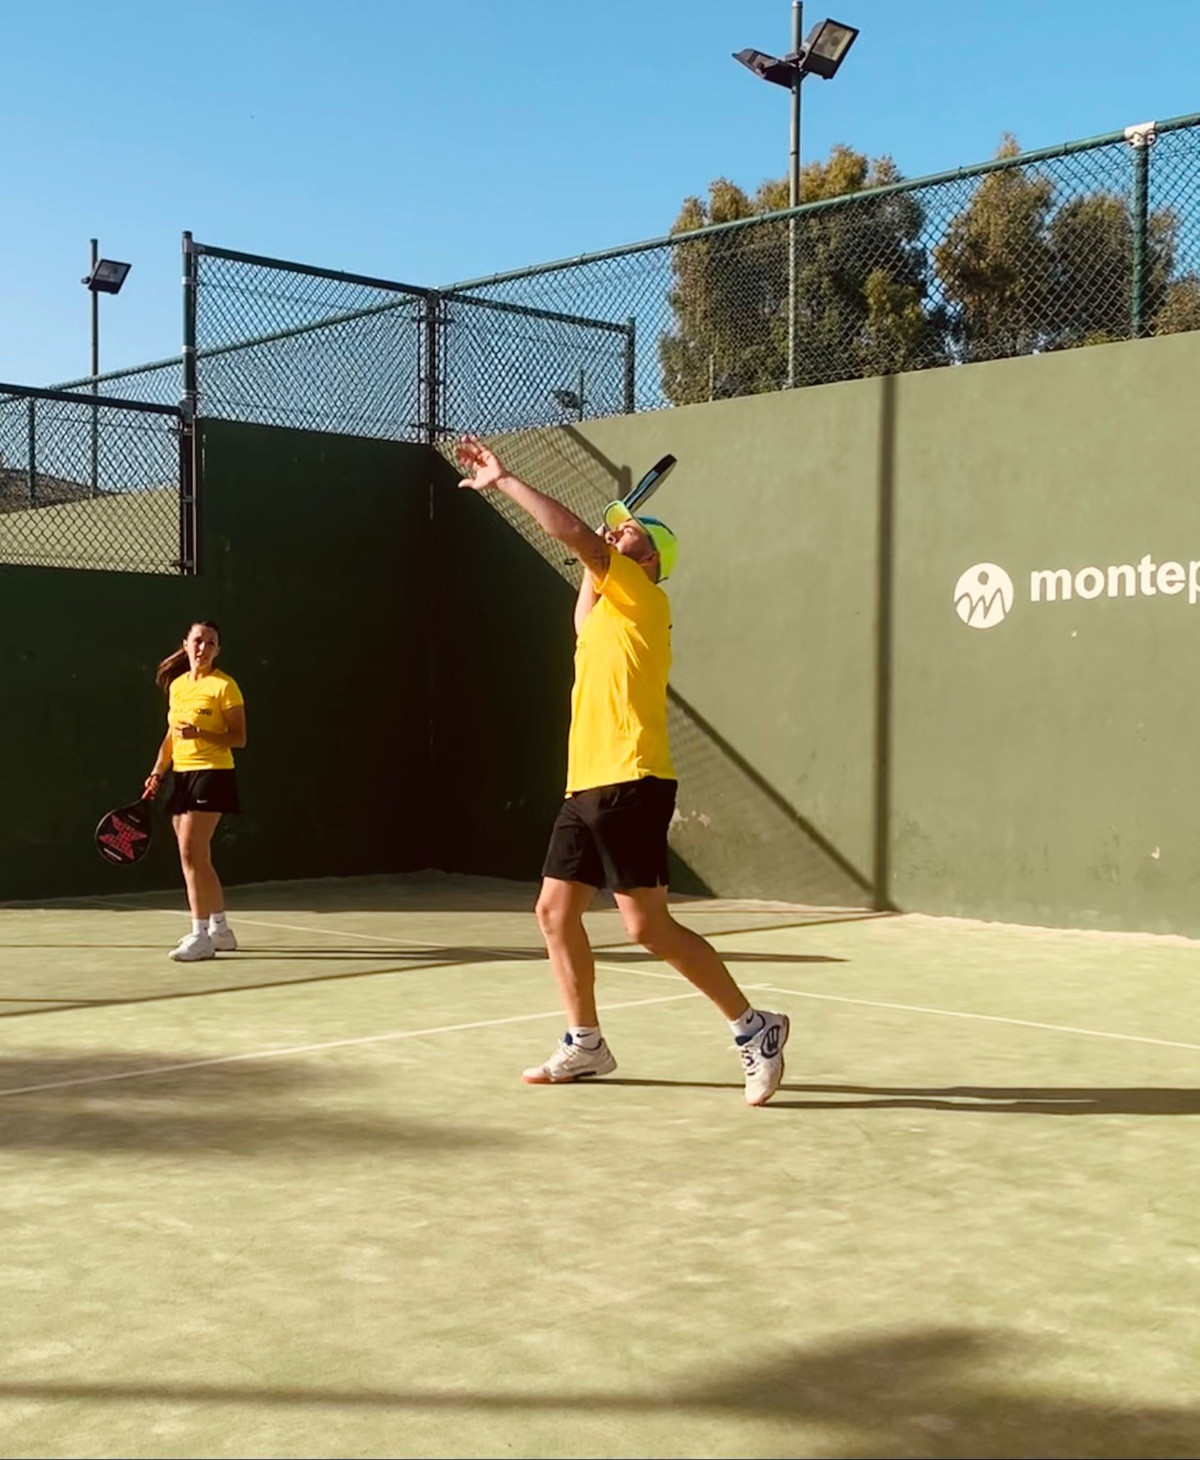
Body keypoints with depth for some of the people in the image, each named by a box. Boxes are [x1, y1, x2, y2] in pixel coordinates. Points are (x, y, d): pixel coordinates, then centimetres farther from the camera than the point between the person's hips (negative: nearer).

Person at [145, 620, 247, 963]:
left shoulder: (224, 686, -6)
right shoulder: (176, 685, 13)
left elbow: (239, 738, -8)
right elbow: (171, 735, 18)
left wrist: (200, 734, -22)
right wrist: (157, 772, 6)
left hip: (212, 774, -7)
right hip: (182, 775, 7)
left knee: (191, 852, -15)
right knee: (198, 858, 11)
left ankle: (200, 935, -10)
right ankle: (220, 929, 22)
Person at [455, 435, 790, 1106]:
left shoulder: (643, 597, -5)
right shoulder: (608, 609, 20)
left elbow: (575, 532, -16)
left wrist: (504, 481, -11)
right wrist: (593, 571, 28)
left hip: (630, 783, -9)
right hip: (587, 787, 9)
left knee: (647, 925, -12)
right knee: (555, 910, 9)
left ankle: (755, 1027, -1)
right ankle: (585, 1044, 22)